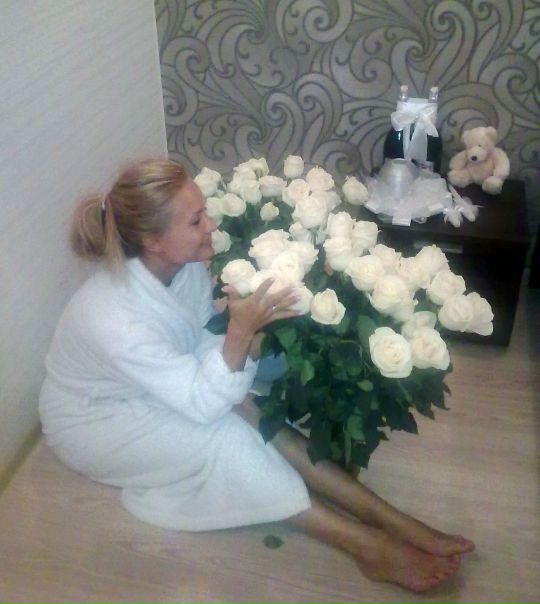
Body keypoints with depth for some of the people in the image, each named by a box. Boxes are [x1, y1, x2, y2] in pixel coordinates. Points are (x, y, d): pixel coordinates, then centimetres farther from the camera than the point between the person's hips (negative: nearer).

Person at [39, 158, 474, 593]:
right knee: (222, 436, -27)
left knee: (250, 416, -17)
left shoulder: (186, 263, -18)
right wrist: (241, 330, -43)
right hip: (93, 420, -6)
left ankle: (393, 521, -16)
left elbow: (206, 354, -10)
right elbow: (203, 403, -31)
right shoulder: (114, 318, -37)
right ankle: (371, 546, -20)